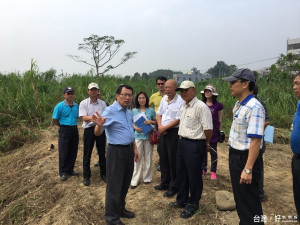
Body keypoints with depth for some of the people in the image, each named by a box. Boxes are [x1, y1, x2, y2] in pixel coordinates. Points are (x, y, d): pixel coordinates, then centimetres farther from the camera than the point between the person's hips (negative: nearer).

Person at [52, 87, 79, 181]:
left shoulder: (76, 105, 6)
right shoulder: (60, 106, -10)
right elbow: (55, 120, -5)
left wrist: (73, 125, 6)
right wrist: (64, 126, 1)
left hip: (74, 130, 5)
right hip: (64, 131, -5)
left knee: (73, 152, 11)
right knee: (63, 152, 3)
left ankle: (70, 170, 26)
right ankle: (63, 172, 15)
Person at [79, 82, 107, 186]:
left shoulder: (103, 103, 8)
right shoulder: (83, 103, 0)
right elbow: (84, 118, -11)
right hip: (89, 129, -2)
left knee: (102, 153, 12)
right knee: (87, 154, 5)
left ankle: (103, 174, 27)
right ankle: (86, 176, 18)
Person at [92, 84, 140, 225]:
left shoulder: (128, 112, 10)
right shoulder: (110, 111, -15)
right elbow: (97, 133, -21)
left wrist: (135, 149, 19)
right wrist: (100, 125, -42)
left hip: (129, 151, 8)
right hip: (116, 151, -8)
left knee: (125, 183, 20)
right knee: (114, 185, 3)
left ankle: (120, 209, 40)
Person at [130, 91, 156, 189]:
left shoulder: (151, 110, 1)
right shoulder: (134, 111, 5)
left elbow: (156, 122, 7)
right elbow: (132, 123, 9)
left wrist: (150, 122, -13)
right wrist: (136, 128, -11)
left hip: (148, 136, 0)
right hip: (138, 136, 0)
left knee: (148, 158, 9)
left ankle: (147, 177, 25)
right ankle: (135, 180, 9)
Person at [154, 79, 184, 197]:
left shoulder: (180, 101, -14)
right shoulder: (163, 99, 10)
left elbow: (178, 119, -17)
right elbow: (159, 113, 14)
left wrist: (165, 127, -12)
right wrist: (160, 126, -2)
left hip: (174, 133, -7)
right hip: (163, 132, 7)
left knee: (173, 161, 2)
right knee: (163, 159, 16)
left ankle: (173, 187, 16)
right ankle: (164, 183, 32)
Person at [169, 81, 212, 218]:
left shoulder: (201, 107, -18)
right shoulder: (184, 107, 12)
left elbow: (208, 129, -18)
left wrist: (205, 143, -4)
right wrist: (181, 139, 15)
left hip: (195, 145, -9)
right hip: (182, 143, 9)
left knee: (194, 177, 7)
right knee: (180, 174, 20)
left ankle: (193, 205, 27)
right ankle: (182, 200, 40)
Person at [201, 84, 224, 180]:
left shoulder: (218, 105, -6)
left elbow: (220, 120, 2)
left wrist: (219, 131, 5)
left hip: (213, 131, -3)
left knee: (213, 152, 7)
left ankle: (213, 171, 20)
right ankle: (203, 169, 26)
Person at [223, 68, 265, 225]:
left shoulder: (254, 107, -23)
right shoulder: (238, 105, 7)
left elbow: (256, 140, -26)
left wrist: (248, 169, -27)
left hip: (245, 159, -9)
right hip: (234, 156, 9)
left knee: (248, 201, 7)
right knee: (239, 196, 24)